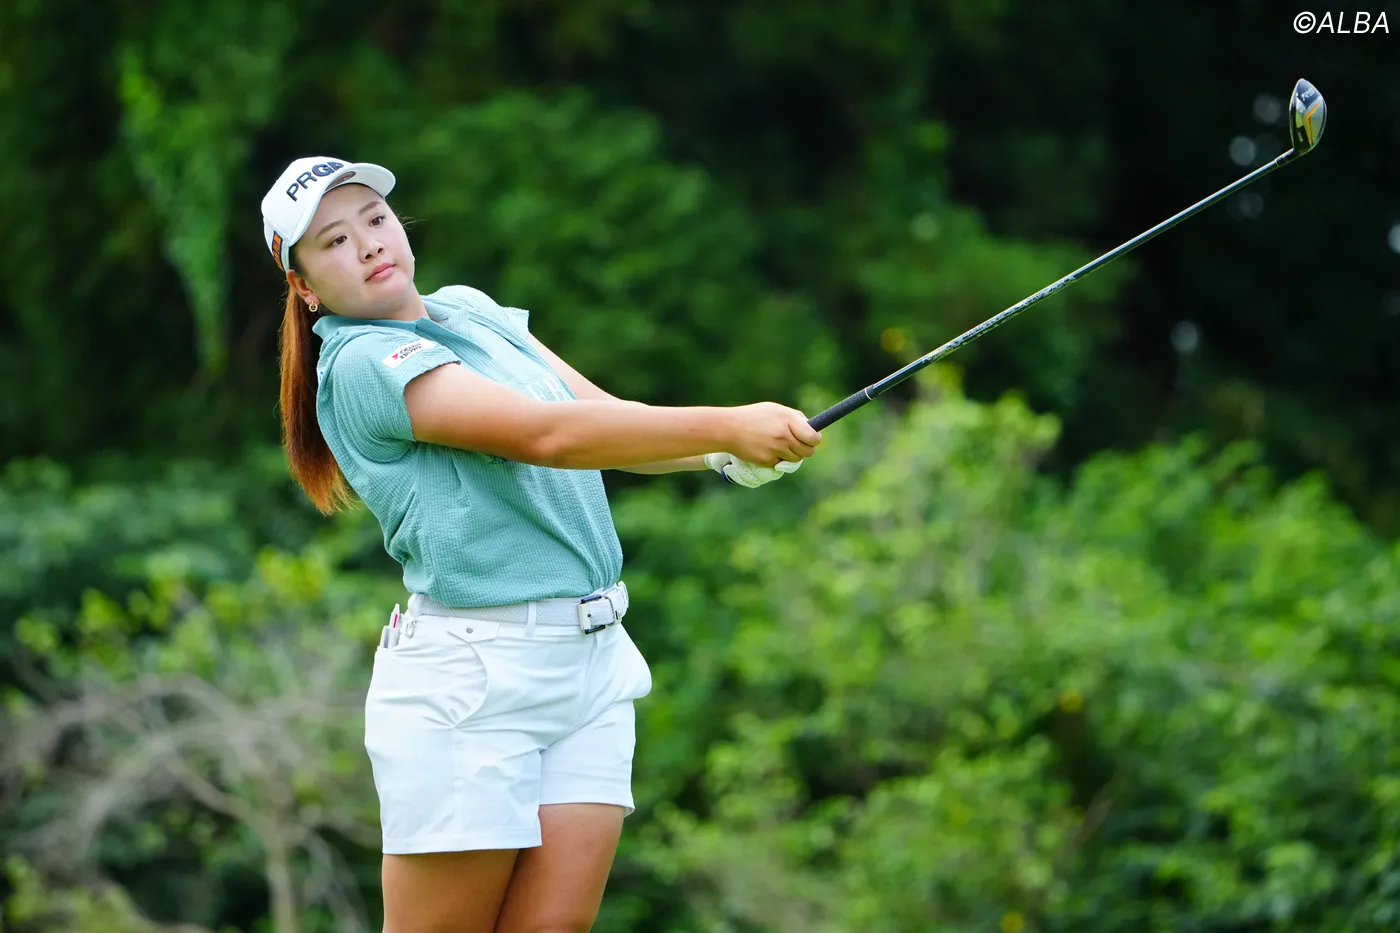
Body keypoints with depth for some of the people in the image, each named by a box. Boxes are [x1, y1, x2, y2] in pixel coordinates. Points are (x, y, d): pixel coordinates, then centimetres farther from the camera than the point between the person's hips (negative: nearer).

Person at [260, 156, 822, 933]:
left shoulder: (470, 310, 15)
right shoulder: (362, 365, -12)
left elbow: (604, 417, 9)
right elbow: (548, 436, -22)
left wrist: (725, 456, -10)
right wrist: (726, 426, -24)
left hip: (593, 662, 7)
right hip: (472, 679, -7)